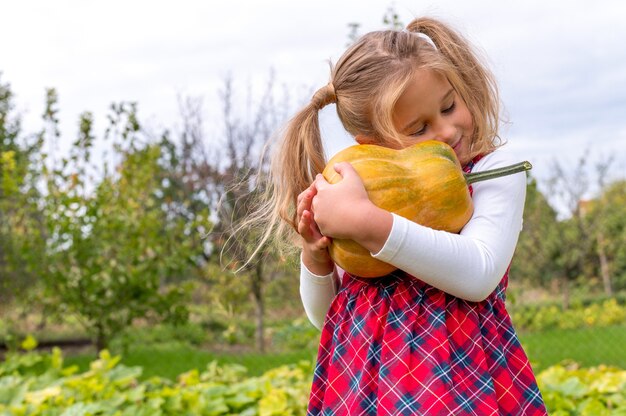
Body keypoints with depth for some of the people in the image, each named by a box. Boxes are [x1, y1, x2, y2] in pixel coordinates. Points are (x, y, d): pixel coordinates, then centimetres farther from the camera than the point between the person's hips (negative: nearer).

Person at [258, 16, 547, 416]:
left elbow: (478, 275, -19)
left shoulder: (494, 168, -3)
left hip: (456, 378, -2)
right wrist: (315, 255, -8)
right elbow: (325, 315, 12)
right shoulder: (363, 188, 6)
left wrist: (367, 222, -24)